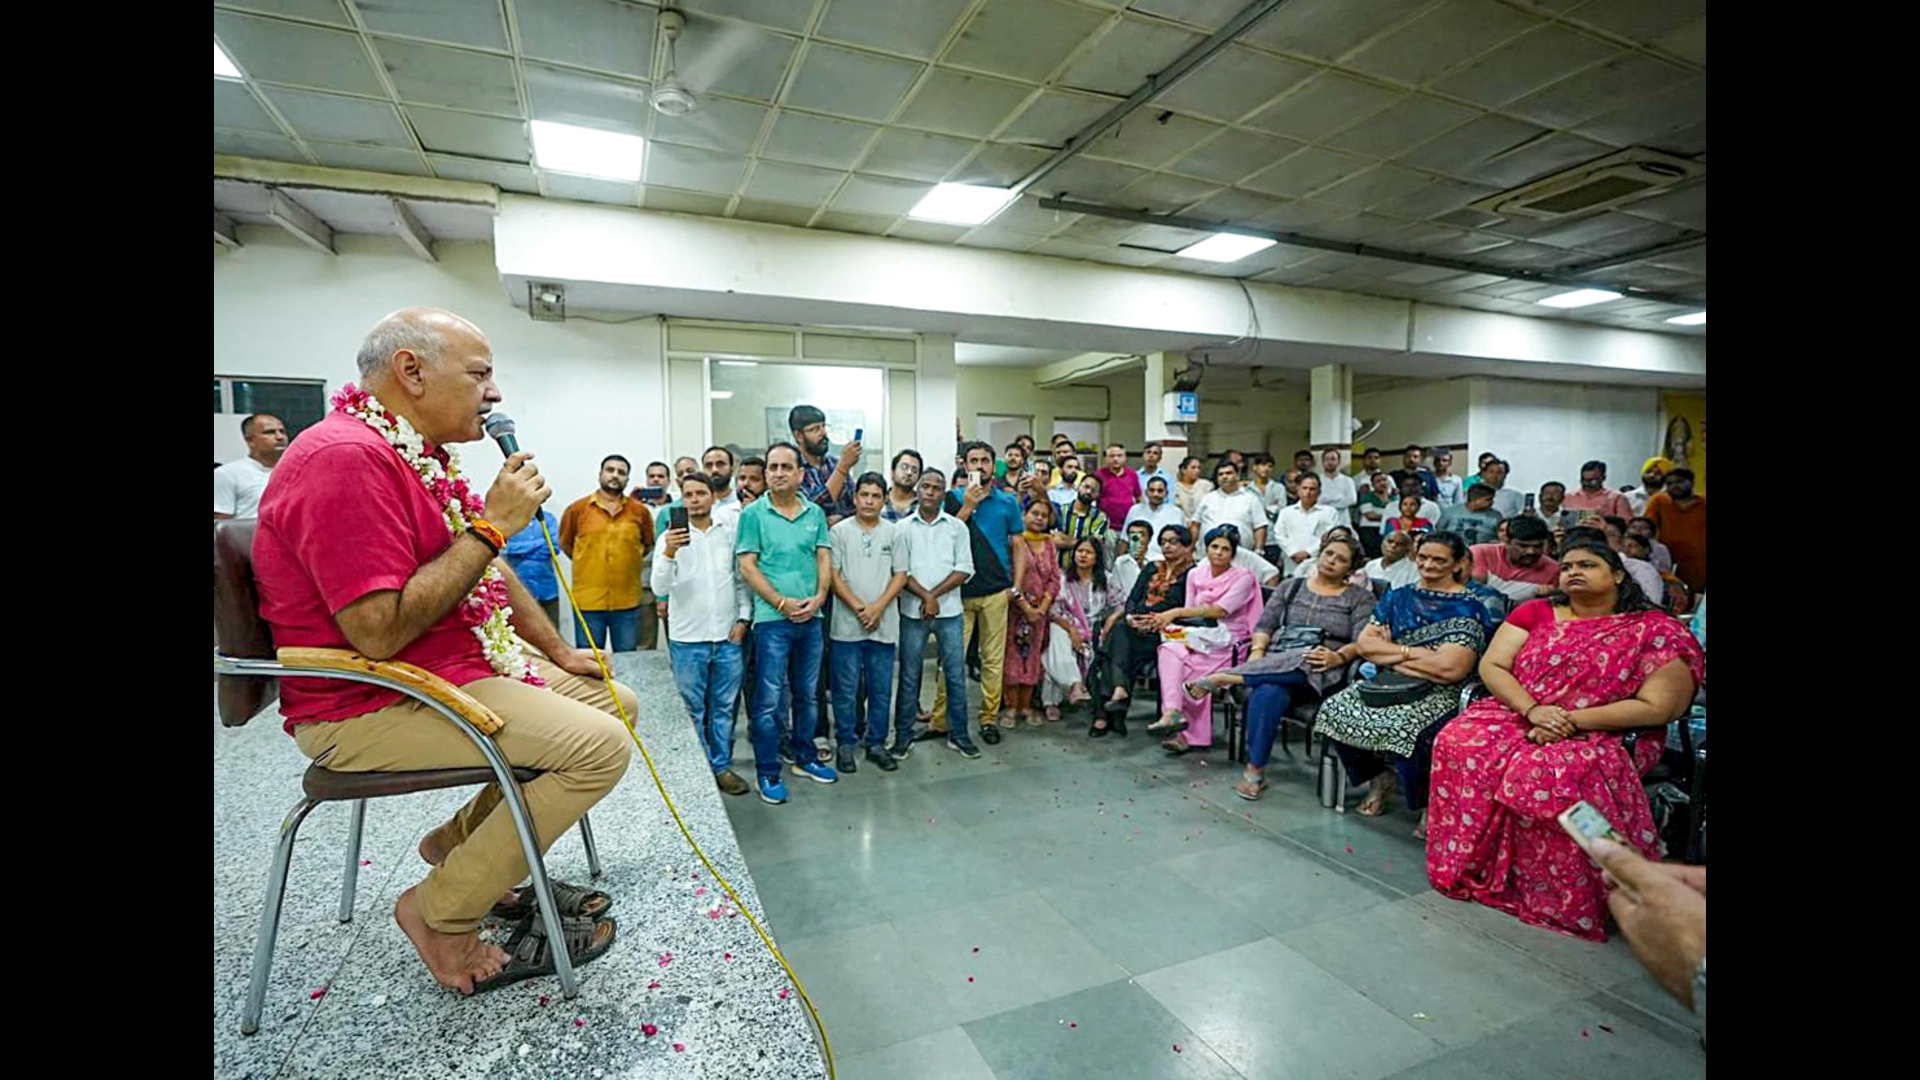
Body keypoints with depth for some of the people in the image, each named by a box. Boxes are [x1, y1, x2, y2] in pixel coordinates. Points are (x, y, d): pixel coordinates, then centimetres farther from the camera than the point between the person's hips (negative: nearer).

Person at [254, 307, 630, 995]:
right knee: (599, 746, -22)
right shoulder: (347, 457, -22)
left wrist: (561, 652, 16)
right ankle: (442, 912, -3)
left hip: (465, 670, 10)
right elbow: (379, 633, -29)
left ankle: (462, 842, 17)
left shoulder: (419, 455, 13)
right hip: (371, 706, -10)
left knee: (616, 704, 10)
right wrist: (491, 525, -23)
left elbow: (493, 576, 20)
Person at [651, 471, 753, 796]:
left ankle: (722, 767, 23)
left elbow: (743, 578, 8)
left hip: (728, 636, 2)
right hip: (688, 638, -1)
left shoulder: (730, 530, 5)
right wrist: (668, 554, -24)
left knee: (724, 708, 11)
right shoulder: (671, 538, 0)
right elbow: (660, 589, -9)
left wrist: (744, 617, -1)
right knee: (692, 710, 7)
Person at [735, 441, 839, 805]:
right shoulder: (753, 513, -2)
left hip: (811, 618, 4)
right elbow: (747, 566, -6)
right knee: (769, 699, 0)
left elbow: (825, 558, 8)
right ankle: (767, 772, 12)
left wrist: (818, 597, -9)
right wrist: (782, 603, -13)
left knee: (808, 694, 15)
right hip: (771, 619, -4)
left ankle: (805, 757, 31)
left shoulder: (815, 513, 9)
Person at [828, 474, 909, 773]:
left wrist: (878, 607, -10)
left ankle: (877, 743, 22)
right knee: (846, 689, 5)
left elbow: (900, 575, 3)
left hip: (884, 625, 2)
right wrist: (858, 608, -12)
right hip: (847, 625, -2)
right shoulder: (839, 532, 0)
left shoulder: (893, 534, 6)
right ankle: (845, 744, 18)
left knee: (881, 689, 9)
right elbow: (832, 575, -4)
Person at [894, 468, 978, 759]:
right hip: (913, 612, -1)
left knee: (956, 674, 4)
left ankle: (958, 734, 17)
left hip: (949, 612, 1)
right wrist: (925, 596, -14)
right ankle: (903, 735, 17)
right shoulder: (903, 528, 4)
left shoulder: (957, 527, 5)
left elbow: (964, 570, -1)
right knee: (909, 675, 6)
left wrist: (934, 595, -10)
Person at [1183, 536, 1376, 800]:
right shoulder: (1292, 587, 23)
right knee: (1269, 691, -35)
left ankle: (1225, 677, -35)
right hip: (1275, 662, 2)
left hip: (1321, 672, -2)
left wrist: (1339, 657, -20)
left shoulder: (1360, 597, 14)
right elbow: (1264, 625, 15)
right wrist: (1258, 650, -6)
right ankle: (1255, 771, -31)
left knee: (1297, 664, -40)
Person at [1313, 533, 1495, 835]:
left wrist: (1391, 653, -7)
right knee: (1335, 709, -18)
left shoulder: (1468, 609, -4)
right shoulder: (1398, 598, 14)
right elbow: (1363, 643, 4)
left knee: (1406, 728, -35)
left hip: (1440, 695, -5)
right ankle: (1380, 776, 7)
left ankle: (1428, 800, -5)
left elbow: (1450, 669, -17)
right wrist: (1413, 652, -9)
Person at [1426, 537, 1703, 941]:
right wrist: (1532, 710, -13)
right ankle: (1466, 865, -12)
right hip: (1514, 716, 4)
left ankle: (1560, 901, -17)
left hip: (1596, 738, -4)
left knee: (1543, 773, -37)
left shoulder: (1657, 631, 2)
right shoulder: (1534, 612, 13)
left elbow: (1655, 708, -7)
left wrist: (1572, 720, -15)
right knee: (1459, 743, -27)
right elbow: (1491, 666, 5)